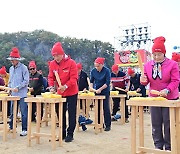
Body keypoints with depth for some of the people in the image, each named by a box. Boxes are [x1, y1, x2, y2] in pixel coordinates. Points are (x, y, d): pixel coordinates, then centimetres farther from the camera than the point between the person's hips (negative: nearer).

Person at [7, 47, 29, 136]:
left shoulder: (23, 68, -8)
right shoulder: (11, 68, 14)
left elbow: (26, 81, -11)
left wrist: (18, 87, -17)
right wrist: (9, 88, 7)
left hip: (22, 94, -7)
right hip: (13, 94, 7)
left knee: (23, 113, -2)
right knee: (12, 112, 14)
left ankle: (24, 130, 4)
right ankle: (11, 127, 27)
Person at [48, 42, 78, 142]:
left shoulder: (71, 63, -14)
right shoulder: (52, 64, 0)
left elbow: (74, 78, -18)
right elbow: (51, 77, 4)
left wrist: (66, 86, -31)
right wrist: (51, 86, -14)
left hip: (71, 93, -5)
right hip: (60, 93, 5)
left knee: (71, 114, 2)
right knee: (61, 113, 12)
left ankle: (70, 134, 12)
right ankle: (63, 133, 24)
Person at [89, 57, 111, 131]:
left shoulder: (106, 71, -13)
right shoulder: (93, 71, -1)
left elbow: (107, 82, -15)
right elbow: (91, 81, 9)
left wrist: (100, 89, -21)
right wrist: (91, 87, -9)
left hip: (105, 92, -4)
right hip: (96, 92, 4)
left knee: (106, 108, -2)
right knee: (98, 108, 8)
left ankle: (108, 125, 6)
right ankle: (99, 124, 19)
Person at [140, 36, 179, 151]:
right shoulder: (148, 65, 4)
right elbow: (147, 81, 11)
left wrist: (167, 90, -27)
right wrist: (143, 80, -13)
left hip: (170, 98, -3)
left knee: (168, 123, 4)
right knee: (156, 124, 8)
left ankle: (169, 147, 19)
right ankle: (158, 146, 22)